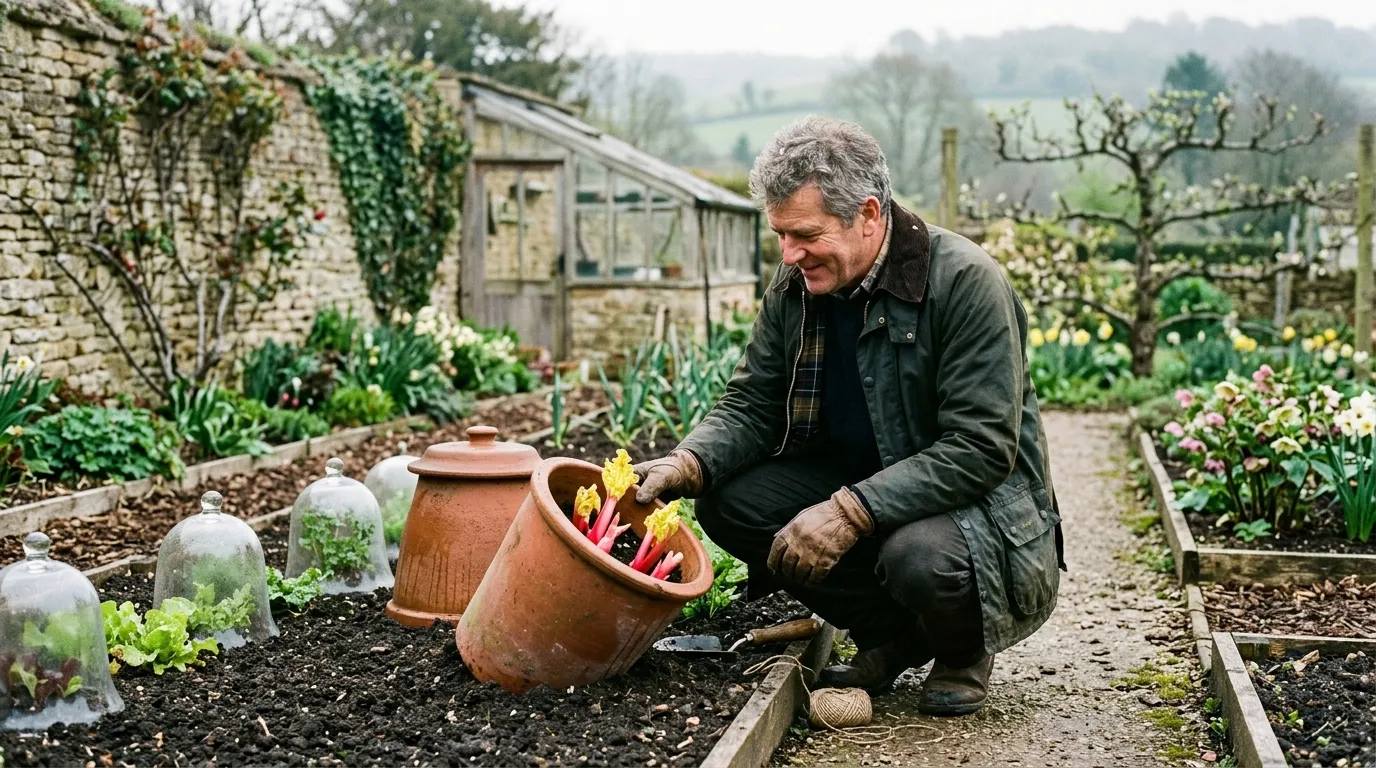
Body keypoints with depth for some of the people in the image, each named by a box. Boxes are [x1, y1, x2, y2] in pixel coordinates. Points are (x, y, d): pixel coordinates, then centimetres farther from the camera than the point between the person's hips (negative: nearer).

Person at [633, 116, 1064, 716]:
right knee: (728, 501, -15)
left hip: (980, 496, -6)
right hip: (854, 484, 7)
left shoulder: (965, 281, -22)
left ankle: (963, 650, 1)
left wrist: (851, 511, -34)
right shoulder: (795, 286, -2)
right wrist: (689, 463, -20)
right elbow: (752, 405, 3)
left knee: (918, 556, -38)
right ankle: (891, 634, 3)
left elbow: (981, 448, -26)